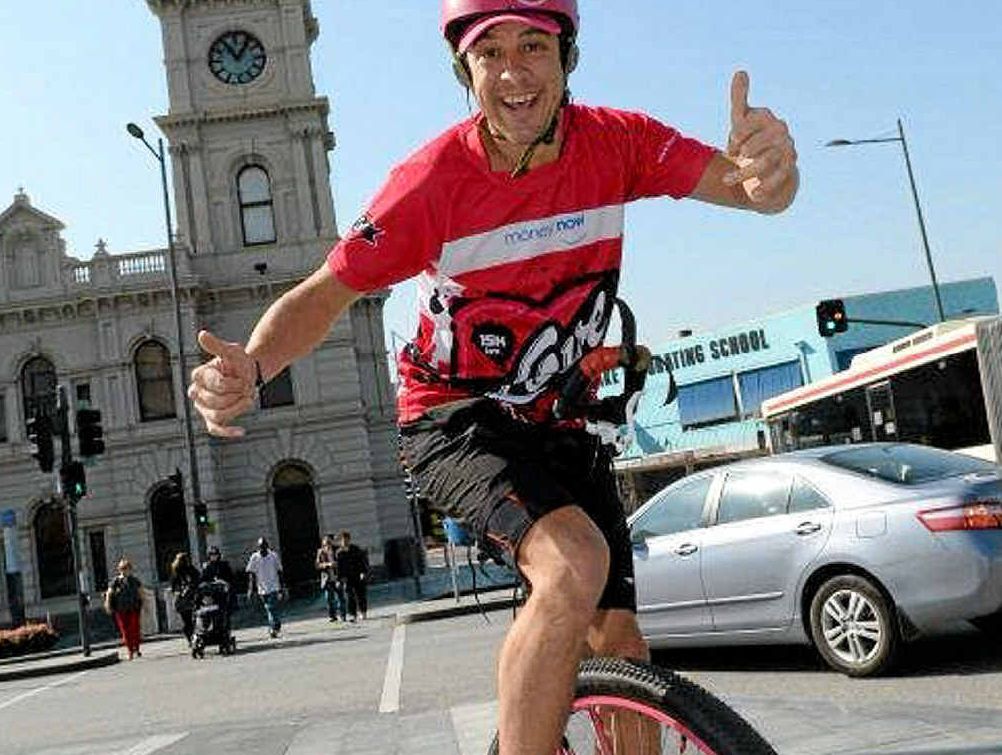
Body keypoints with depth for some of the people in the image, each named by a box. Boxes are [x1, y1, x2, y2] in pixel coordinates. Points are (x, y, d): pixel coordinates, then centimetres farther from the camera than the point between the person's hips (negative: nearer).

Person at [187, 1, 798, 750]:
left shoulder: (615, 140, -13)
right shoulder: (433, 179, -21)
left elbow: (747, 188, -21)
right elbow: (325, 294, -16)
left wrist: (770, 166, -46)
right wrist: (250, 366, -36)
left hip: (556, 420, 4)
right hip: (456, 418, -4)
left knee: (620, 647, 4)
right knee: (575, 564, -32)